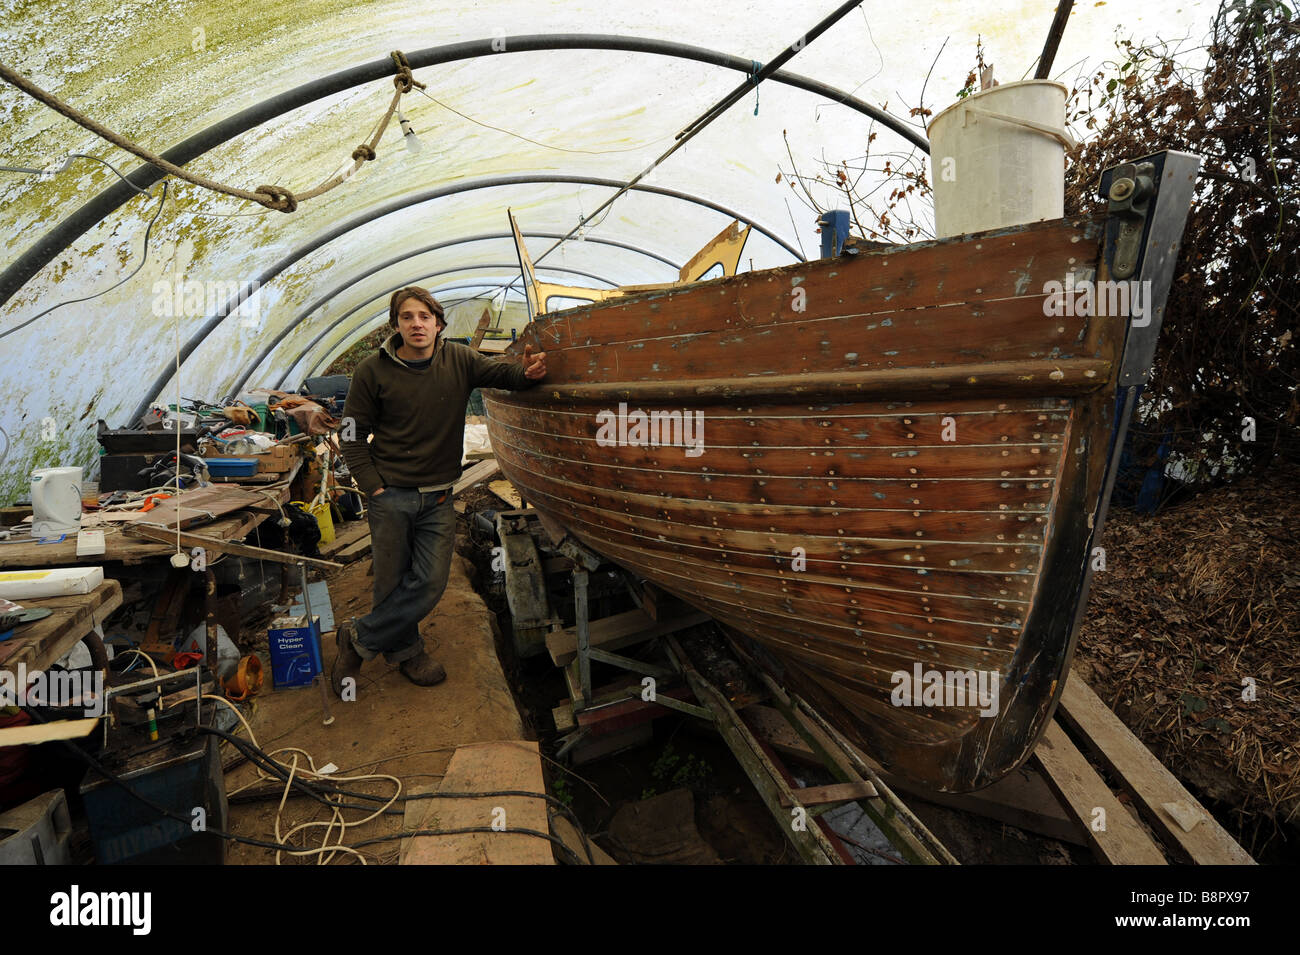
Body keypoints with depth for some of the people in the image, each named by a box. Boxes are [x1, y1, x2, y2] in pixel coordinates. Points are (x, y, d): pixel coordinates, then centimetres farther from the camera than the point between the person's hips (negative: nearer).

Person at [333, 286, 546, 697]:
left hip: (438, 497, 2)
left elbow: (500, 371, -1)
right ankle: (406, 651, 29)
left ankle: (359, 638, 19)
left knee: (430, 584, -1)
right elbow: (352, 435, 0)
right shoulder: (374, 371, -5)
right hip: (391, 494, -2)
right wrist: (374, 489, -7)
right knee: (392, 582, 6)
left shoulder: (458, 362, 0)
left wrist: (527, 372, -27)